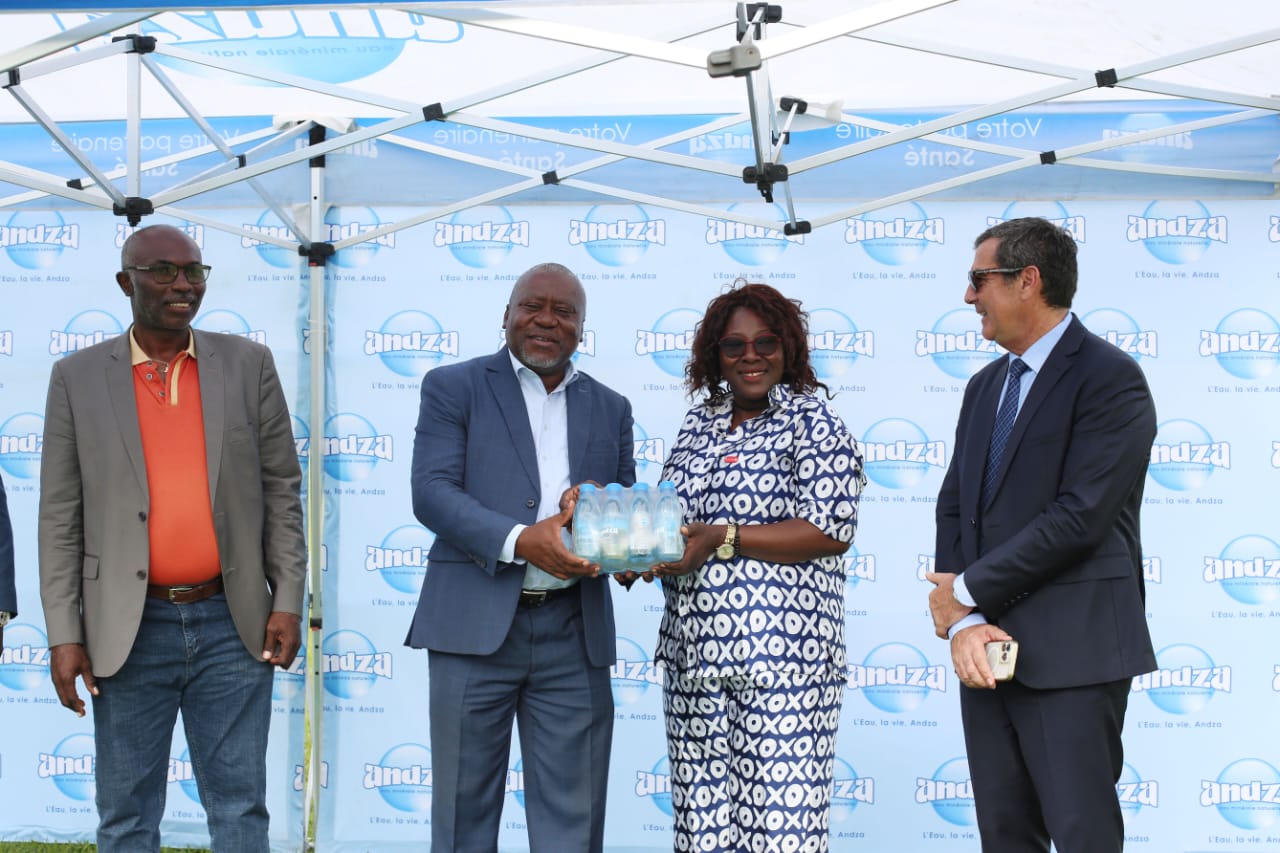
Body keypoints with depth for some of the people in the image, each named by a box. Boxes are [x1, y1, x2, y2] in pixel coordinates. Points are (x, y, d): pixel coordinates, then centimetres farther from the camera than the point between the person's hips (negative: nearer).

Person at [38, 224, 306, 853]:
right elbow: (61, 517, 2)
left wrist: (287, 603, -1)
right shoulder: (78, 377, 2)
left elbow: (281, 492, 6)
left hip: (233, 625, 1)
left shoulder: (248, 364, 4)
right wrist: (63, 634, -3)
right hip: (129, 631, 0)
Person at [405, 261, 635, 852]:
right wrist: (519, 541, -22)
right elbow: (431, 492, -8)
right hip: (476, 623, -3)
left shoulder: (610, 409, 16)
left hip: (573, 631, 3)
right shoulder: (453, 387, 4)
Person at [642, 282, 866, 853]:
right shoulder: (700, 423, 17)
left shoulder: (813, 424, -3)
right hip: (693, 649, 7)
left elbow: (830, 530, -13)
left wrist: (723, 539, -17)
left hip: (782, 649, -6)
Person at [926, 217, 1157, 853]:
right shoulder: (985, 387, 16)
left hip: (1072, 654, -7)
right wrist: (963, 623, -6)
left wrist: (967, 592, -10)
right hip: (986, 647, 7)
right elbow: (954, 508, 10)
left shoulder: (1110, 378, -9)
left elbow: (1080, 517, -18)